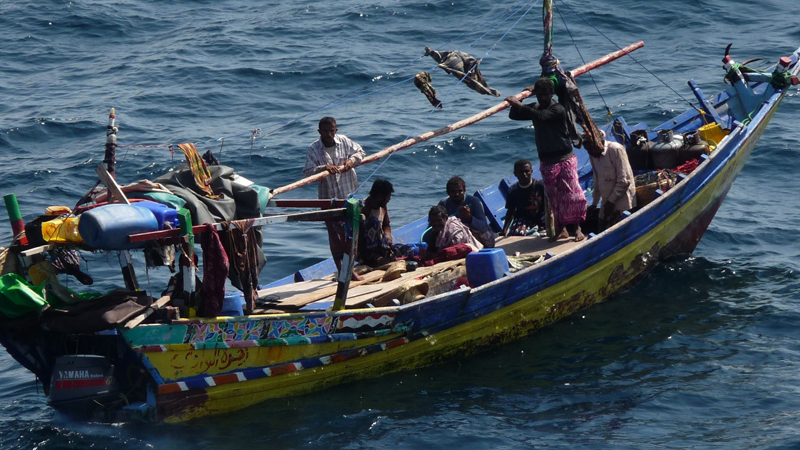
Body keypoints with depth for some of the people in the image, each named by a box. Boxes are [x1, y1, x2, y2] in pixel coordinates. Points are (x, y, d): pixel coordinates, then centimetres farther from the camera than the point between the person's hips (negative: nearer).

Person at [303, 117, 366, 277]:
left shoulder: (344, 141, 0)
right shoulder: (314, 149, -10)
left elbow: (360, 152, 11)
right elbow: (308, 172, -16)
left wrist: (352, 160, -11)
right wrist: (323, 168, -33)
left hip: (349, 194, 3)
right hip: (329, 198, -3)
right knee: (335, 235, -1)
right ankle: (341, 270, 8)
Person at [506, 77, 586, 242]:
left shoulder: (558, 110, -15)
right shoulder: (535, 108, 8)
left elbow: (541, 116, -32)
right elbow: (513, 116, 5)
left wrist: (520, 106, -32)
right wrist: (515, 105, -13)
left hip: (565, 159, -6)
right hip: (547, 161, 6)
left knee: (572, 193, -8)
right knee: (554, 197, 7)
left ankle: (577, 228, -1)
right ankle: (561, 230, 13)